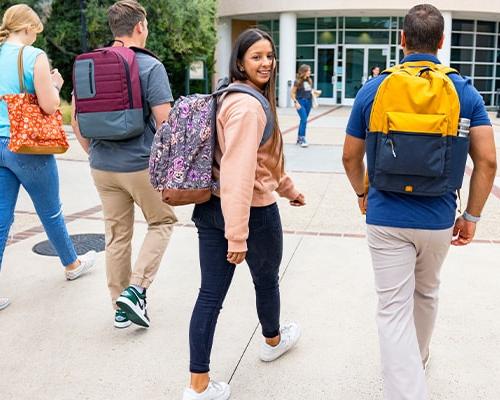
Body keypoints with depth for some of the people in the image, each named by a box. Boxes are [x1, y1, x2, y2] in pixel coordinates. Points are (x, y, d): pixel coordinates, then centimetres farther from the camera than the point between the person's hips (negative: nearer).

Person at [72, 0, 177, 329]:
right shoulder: (150, 66, -12)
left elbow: (76, 116, 9)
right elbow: (165, 122, -15)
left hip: (103, 166, 5)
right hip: (143, 165, -5)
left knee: (117, 235, 14)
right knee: (163, 221, 17)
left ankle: (120, 307, 24)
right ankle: (136, 289, 4)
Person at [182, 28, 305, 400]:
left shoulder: (236, 97, 13)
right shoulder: (248, 105, -19)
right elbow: (237, 173, -28)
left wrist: (288, 188, 32)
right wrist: (238, 235, -29)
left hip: (210, 208, 8)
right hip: (252, 213, -8)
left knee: (211, 293, 7)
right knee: (267, 280, 20)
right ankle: (273, 341, 48)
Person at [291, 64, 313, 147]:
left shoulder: (309, 81, 9)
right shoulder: (298, 82, -7)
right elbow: (293, 93, -5)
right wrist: (296, 102, -14)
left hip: (308, 102, 6)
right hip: (301, 101, -6)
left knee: (303, 120, 10)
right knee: (304, 120, -14)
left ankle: (299, 138, 21)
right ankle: (302, 139, -8)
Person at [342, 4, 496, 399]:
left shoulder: (373, 90, -4)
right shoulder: (465, 91, -3)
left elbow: (351, 156, 2)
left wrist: (362, 193, 20)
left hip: (387, 217, -2)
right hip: (438, 219, 3)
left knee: (394, 309, 3)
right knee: (426, 294, 26)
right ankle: (417, 362, 48)